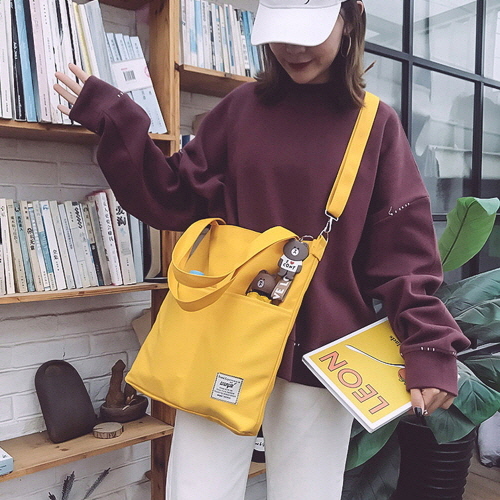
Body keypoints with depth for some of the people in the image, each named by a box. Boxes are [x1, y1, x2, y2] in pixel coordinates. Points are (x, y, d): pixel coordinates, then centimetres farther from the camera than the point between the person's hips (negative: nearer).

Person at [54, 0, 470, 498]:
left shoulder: (377, 124, 3)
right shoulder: (241, 108, 6)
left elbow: (403, 248, 0)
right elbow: (180, 200, 6)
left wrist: (430, 347, -11)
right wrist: (115, 122, -2)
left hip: (321, 351, 0)